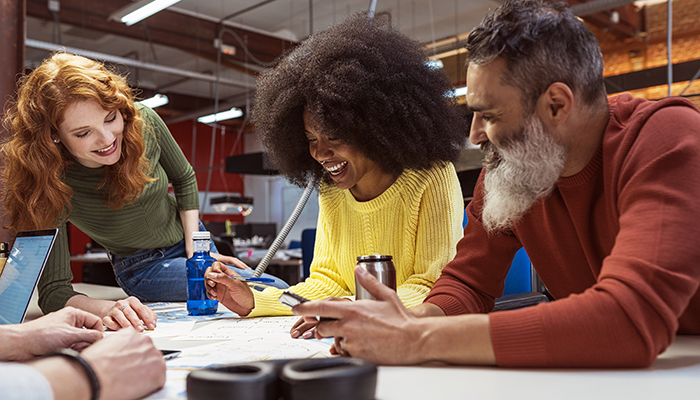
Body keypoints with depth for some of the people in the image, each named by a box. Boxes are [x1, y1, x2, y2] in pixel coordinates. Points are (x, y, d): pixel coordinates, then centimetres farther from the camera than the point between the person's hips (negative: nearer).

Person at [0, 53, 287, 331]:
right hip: (144, 270, -4)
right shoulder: (51, 187, -33)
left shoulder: (142, 121, -24)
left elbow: (184, 180, -4)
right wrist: (109, 309, -52)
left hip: (187, 235, 4)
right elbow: (53, 291, -32)